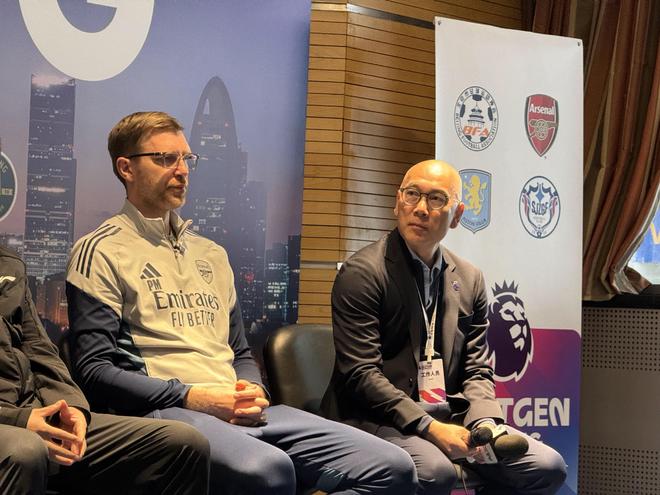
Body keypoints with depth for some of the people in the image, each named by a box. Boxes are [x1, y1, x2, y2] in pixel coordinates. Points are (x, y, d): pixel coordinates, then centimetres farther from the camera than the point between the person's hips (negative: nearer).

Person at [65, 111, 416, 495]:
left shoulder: (211, 254, 26)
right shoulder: (101, 252, 5)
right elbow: (95, 369, -4)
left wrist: (253, 392, 4)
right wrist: (192, 398, -14)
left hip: (243, 412, 7)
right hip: (164, 410, -7)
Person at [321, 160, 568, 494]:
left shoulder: (470, 280, 13)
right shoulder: (362, 273, -7)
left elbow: (477, 370, 12)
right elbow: (361, 373, -13)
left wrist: (484, 422, -9)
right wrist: (430, 427, -21)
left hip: (450, 416, 6)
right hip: (379, 419, -6)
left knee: (547, 467, -8)